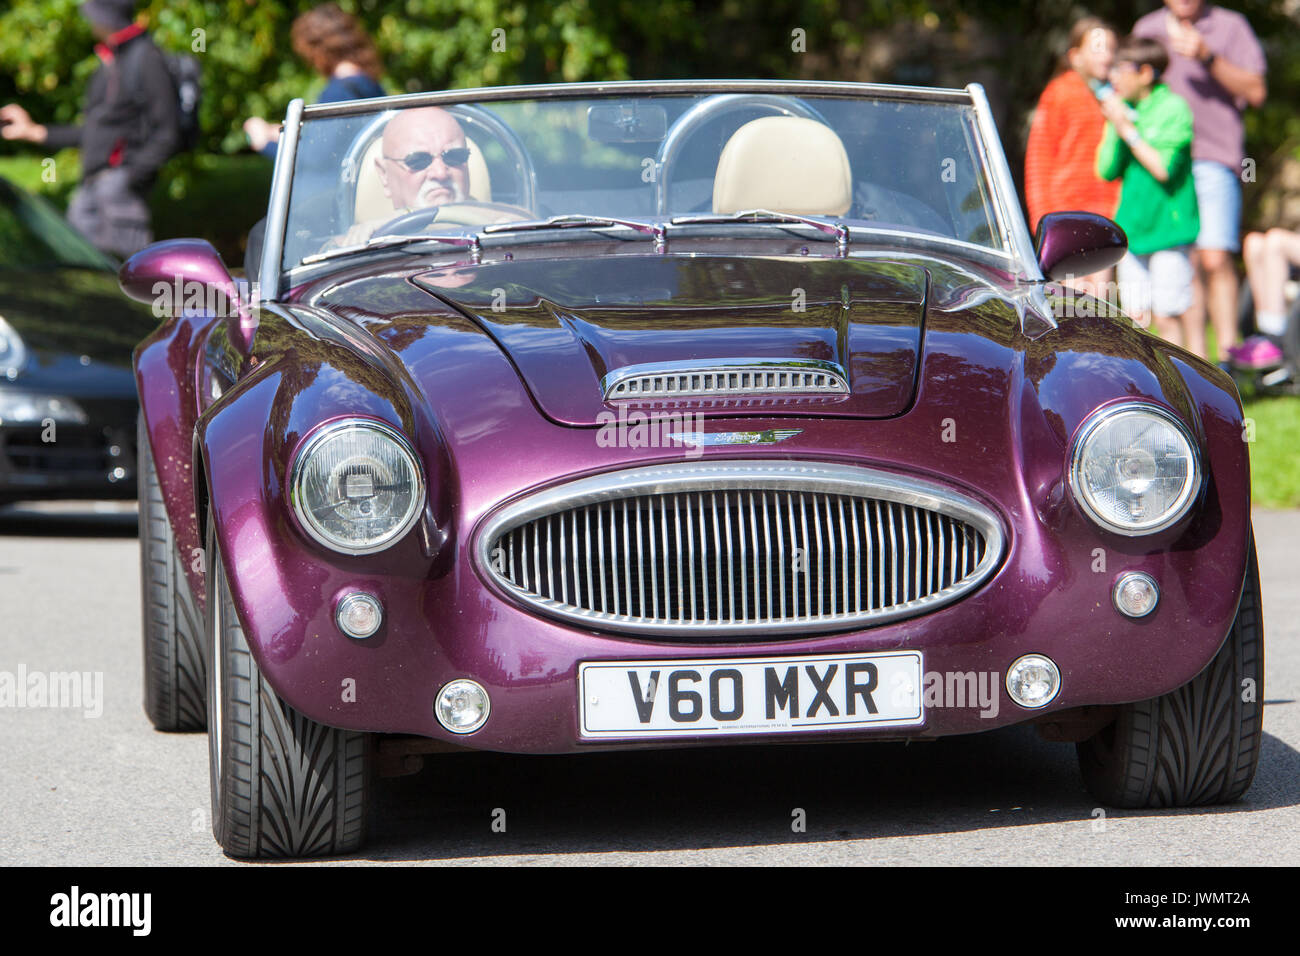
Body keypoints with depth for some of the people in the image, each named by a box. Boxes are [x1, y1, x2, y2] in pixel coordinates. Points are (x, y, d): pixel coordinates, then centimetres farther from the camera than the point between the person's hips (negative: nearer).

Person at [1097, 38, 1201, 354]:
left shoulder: (1173, 109, -8)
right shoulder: (1124, 108, 10)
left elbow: (1163, 168, -17)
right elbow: (1107, 171, 6)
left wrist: (1128, 129, -13)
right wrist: (1114, 129, -8)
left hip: (1167, 224, -6)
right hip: (1131, 225, 6)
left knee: (1168, 314, -6)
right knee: (1136, 315, 5)